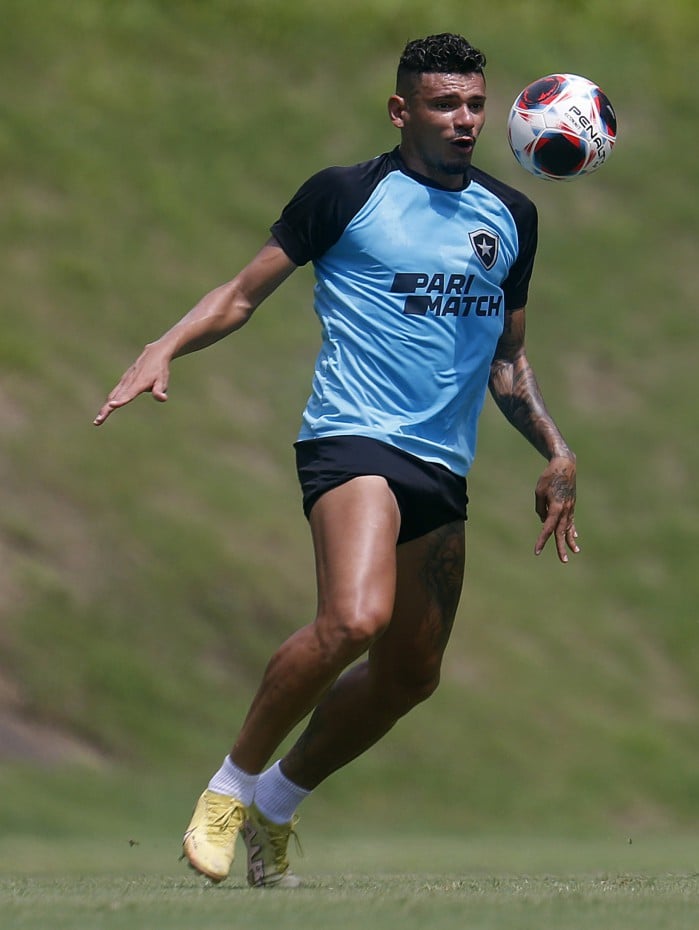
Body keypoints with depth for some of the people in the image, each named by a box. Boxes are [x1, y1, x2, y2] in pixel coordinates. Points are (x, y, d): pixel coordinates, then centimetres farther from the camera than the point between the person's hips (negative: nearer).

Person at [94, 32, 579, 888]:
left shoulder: (510, 216, 16)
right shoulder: (346, 195, 0)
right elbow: (245, 293, 4)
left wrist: (556, 451, 19)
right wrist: (163, 350, -10)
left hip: (444, 466, 7)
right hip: (353, 437, -7)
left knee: (409, 676, 8)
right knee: (355, 619, -29)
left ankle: (273, 811, 29)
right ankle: (229, 788, -11)